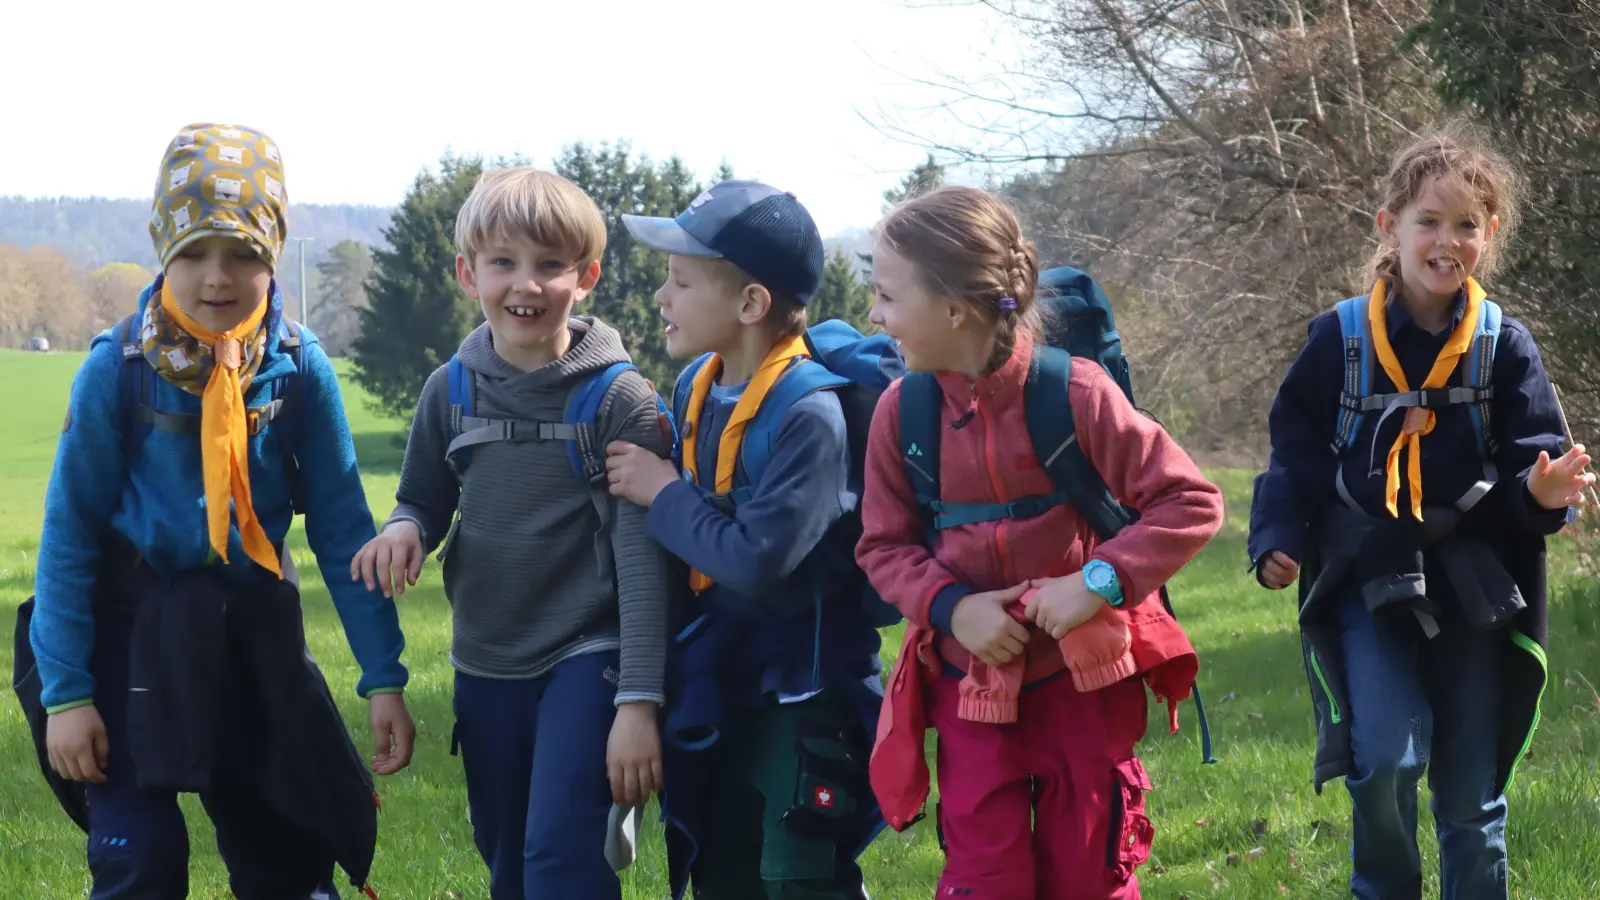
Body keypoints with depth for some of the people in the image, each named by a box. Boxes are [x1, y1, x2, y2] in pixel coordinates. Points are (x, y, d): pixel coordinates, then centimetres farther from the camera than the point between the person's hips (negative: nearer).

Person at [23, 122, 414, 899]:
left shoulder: (300, 368, -7)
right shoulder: (119, 369, -12)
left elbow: (342, 527, -3)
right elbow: (69, 528, -8)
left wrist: (383, 677, -5)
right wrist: (65, 689, -11)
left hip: (255, 630, 3)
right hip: (136, 633, -2)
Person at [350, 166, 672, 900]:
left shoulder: (619, 399, -11)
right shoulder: (451, 390, 1)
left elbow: (641, 558, -12)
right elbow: (425, 503, 14)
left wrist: (639, 702, -17)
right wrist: (403, 530, -12)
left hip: (585, 656, -5)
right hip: (486, 667, 5)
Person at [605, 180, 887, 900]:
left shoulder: (808, 414, -22)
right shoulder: (695, 387, 3)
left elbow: (756, 563, -29)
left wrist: (664, 496, -16)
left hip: (803, 691, -8)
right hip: (717, 685, 8)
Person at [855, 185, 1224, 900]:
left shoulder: (1072, 392, -16)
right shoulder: (901, 410, -6)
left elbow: (1192, 504, -12)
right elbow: (884, 547, 2)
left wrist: (1100, 580, -23)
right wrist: (950, 606, -16)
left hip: (1083, 679, -2)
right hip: (970, 686, 2)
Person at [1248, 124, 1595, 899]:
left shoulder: (1505, 347, 0)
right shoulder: (1340, 339, -2)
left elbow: (1533, 457, 0)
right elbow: (1298, 451, 2)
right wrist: (1278, 541, -11)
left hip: (1471, 584, 1)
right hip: (1366, 577, -1)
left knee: (1472, 791, 6)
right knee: (1386, 758, -17)